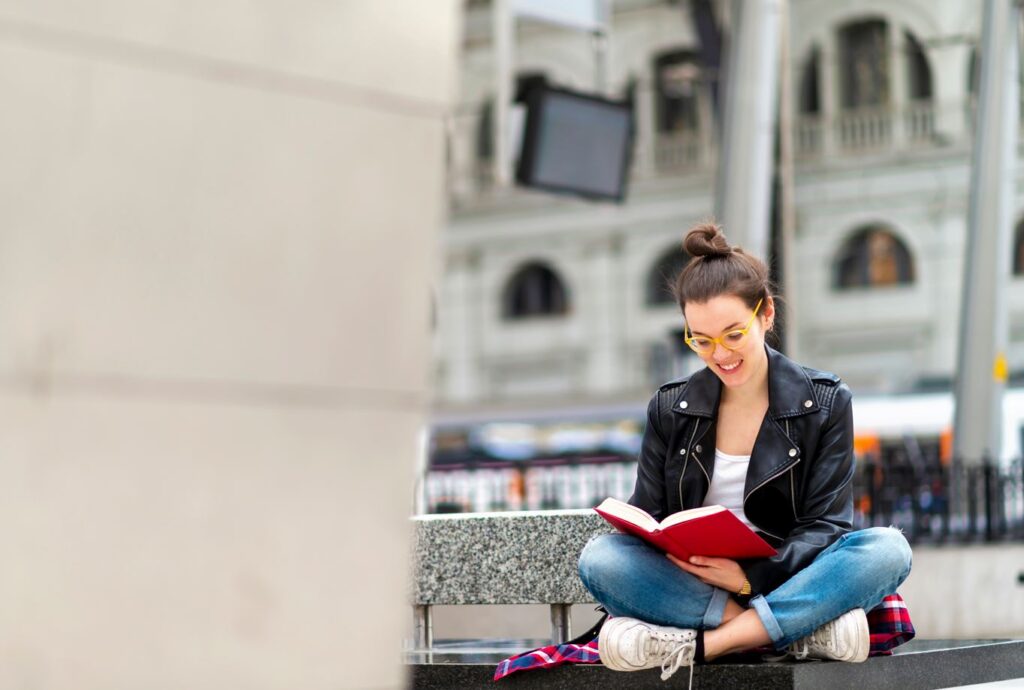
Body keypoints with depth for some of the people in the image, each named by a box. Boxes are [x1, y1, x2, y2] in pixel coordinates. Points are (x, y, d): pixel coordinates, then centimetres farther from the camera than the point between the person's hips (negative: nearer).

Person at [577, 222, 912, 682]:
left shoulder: (824, 403, 3)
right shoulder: (670, 410, 8)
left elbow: (823, 524, -3)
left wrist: (751, 576, -22)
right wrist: (677, 550, -21)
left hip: (786, 579, -1)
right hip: (693, 584, 1)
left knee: (888, 549, -30)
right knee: (600, 559, -28)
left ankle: (698, 644, -32)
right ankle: (805, 629, -31)